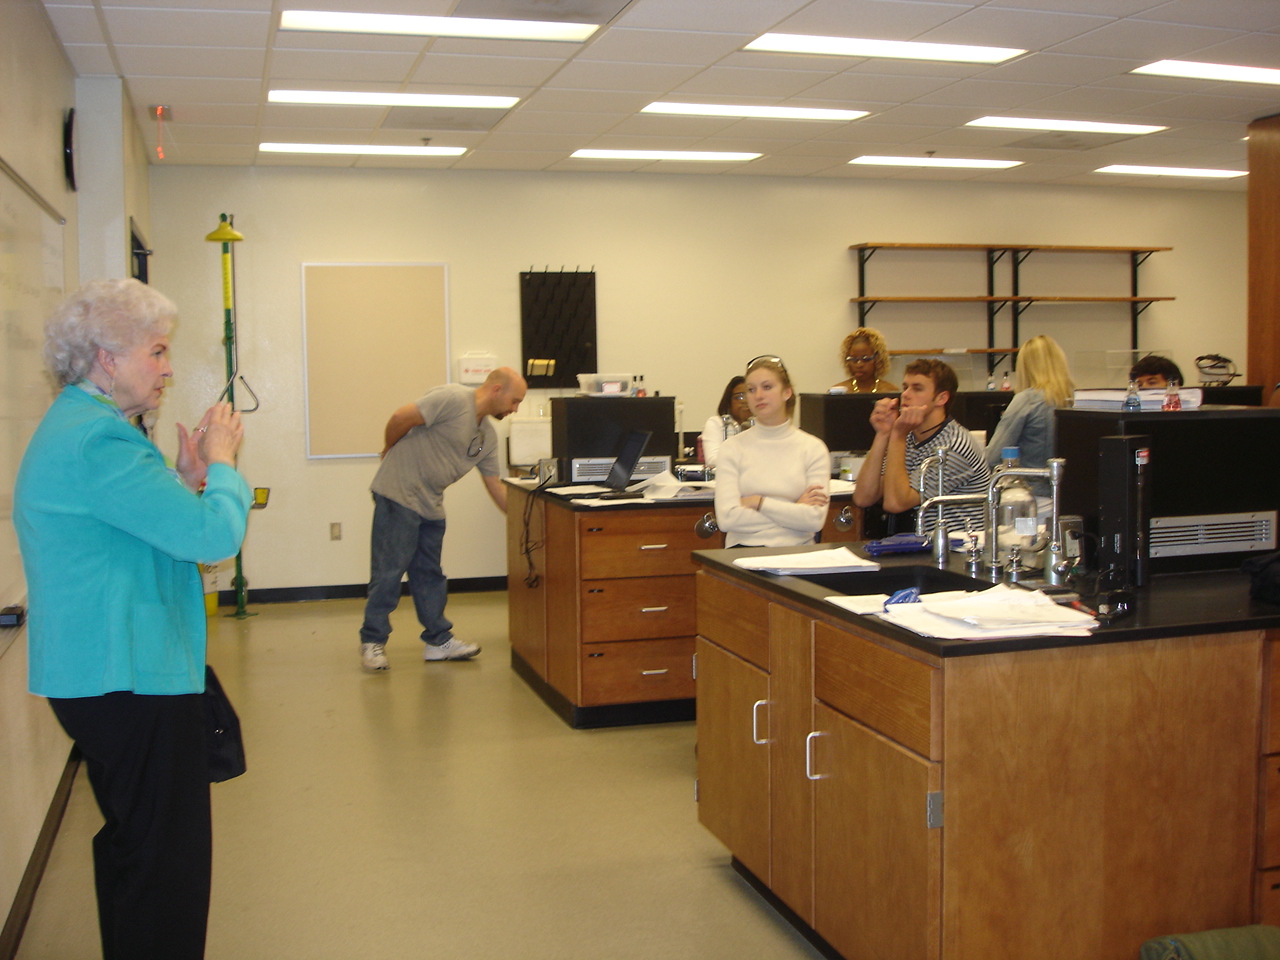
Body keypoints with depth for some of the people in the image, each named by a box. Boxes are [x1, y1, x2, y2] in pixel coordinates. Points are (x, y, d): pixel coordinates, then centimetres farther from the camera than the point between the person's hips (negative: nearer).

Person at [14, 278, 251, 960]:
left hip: (98, 673, 12)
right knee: (168, 860, -2)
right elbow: (213, 533, -25)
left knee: (132, 847, 23)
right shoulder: (99, 438, -21)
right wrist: (219, 463, -7)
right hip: (131, 678, -11)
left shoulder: (73, 427, 15)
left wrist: (185, 477, 6)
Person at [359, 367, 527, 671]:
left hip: (432, 505, 8)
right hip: (399, 494, -8)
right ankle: (372, 641, 6)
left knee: (430, 575, 13)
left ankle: (439, 640, 21)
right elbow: (401, 418, -17)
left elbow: (495, 486, 15)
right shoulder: (453, 399, -16)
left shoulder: (488, 436, 11)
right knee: (389, 571, -3)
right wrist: (390, 450, -1)